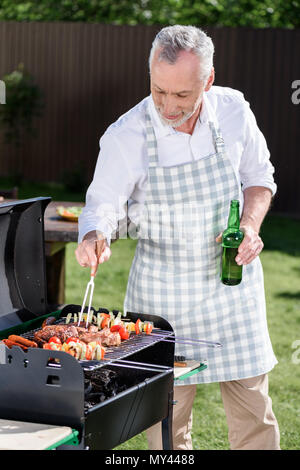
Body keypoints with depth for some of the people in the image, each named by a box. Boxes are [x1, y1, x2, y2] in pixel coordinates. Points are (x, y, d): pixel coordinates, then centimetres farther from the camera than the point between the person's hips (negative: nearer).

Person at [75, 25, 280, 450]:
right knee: (167, 413, 4)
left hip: (232, 279, 2)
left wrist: (251, 225, -9)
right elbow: (102, 206, -7)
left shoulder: (233, 111, -7)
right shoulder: (125, 137, -16)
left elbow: (259, 176, 8)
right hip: (163, 291, -2)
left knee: (252, 406, 6)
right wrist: (93, 238, -29)